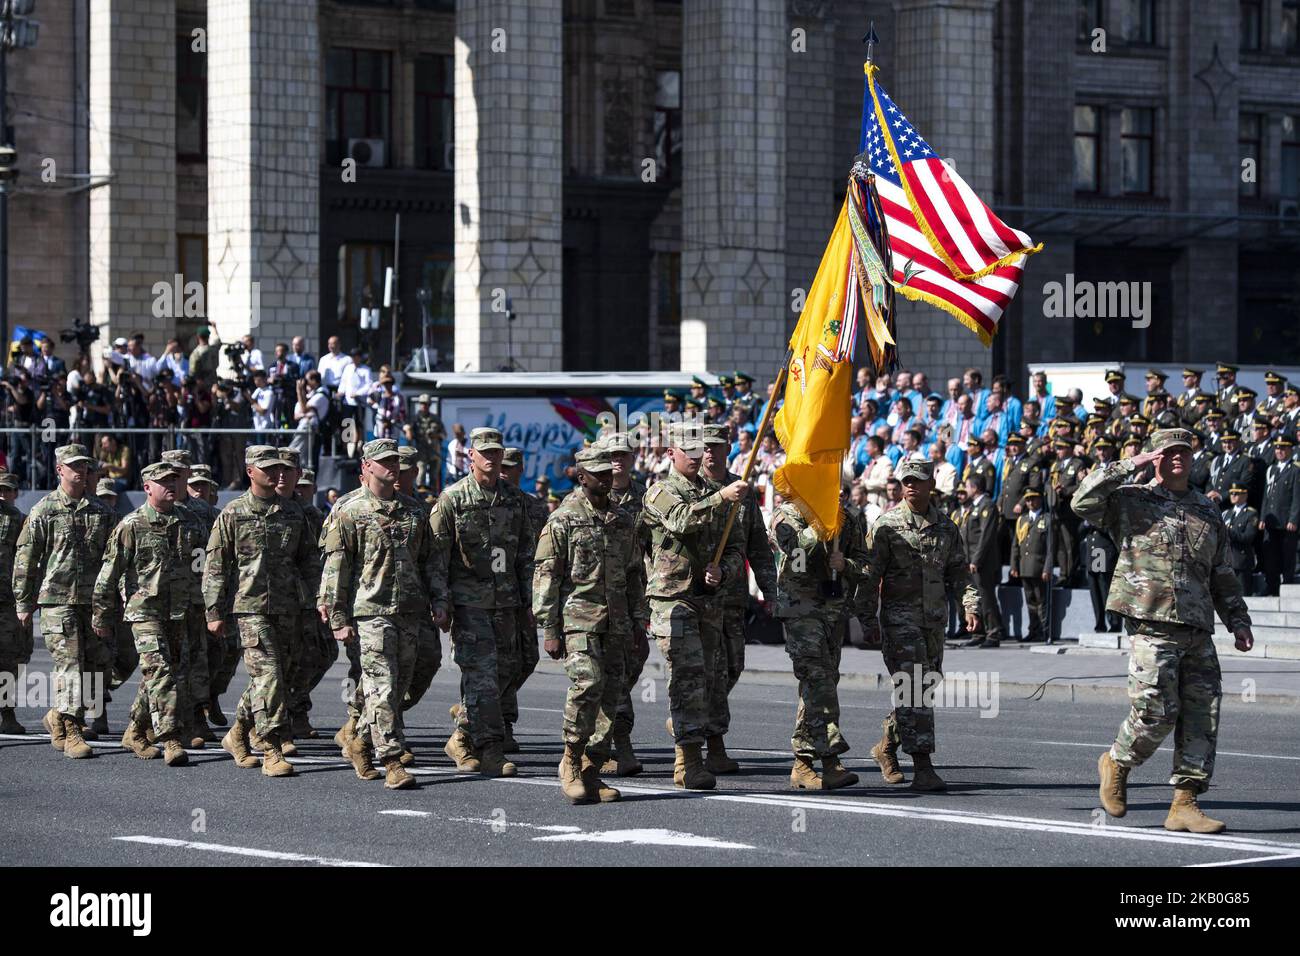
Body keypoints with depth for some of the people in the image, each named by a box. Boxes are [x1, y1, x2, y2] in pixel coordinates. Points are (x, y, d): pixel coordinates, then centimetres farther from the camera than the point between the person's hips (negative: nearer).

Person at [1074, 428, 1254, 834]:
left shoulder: (1208, 511, 20)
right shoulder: (1131, 501, 5)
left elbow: (1222, 575, 24)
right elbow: (1083, 501, -13)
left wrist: (1238, 622, 15)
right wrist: (1129, 466, -10)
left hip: (1198, 630, 5)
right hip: (1152, 624, -5)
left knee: (1203, 716, -1)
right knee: (1156, 712, -11)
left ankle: (1184, 804, 4)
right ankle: (1116, 763, 17)